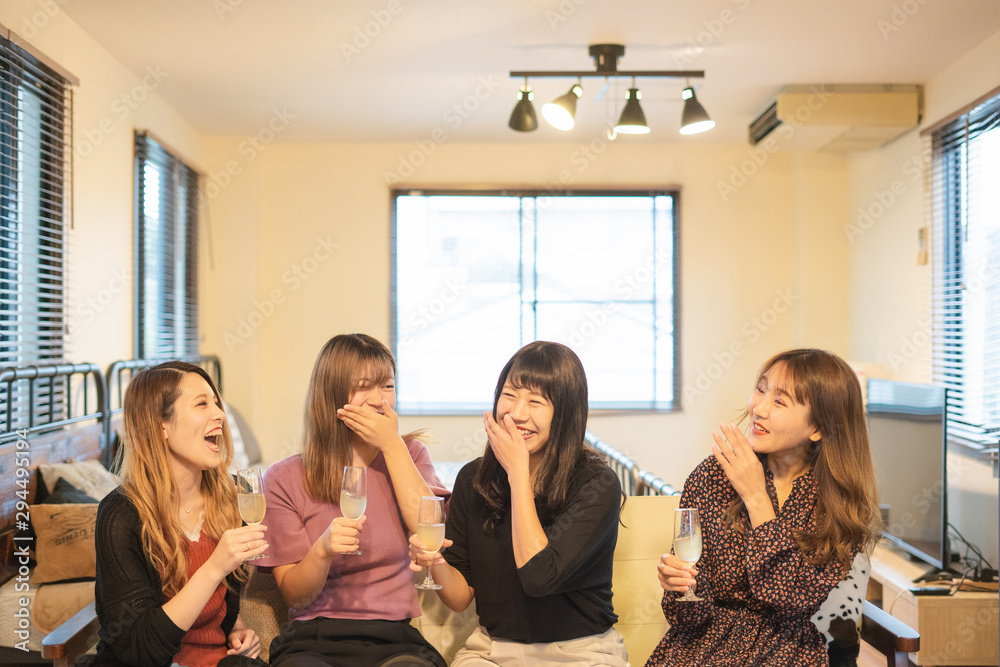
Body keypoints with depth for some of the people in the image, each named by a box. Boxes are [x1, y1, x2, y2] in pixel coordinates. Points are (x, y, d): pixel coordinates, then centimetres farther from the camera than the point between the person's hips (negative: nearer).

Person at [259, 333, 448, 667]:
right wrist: (323, 550, -19)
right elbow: (294, 596, 3)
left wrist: (392, 445, -4)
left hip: (396, 640, 1)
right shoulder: (284, 479, 4)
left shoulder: (409, 454, 13)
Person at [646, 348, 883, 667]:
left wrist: (756, 498, -16)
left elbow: (796, 601, -15)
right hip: (709, 638, 0)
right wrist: (680, 583, -22)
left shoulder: (844, 501, -4)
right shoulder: (711, 477, -3)